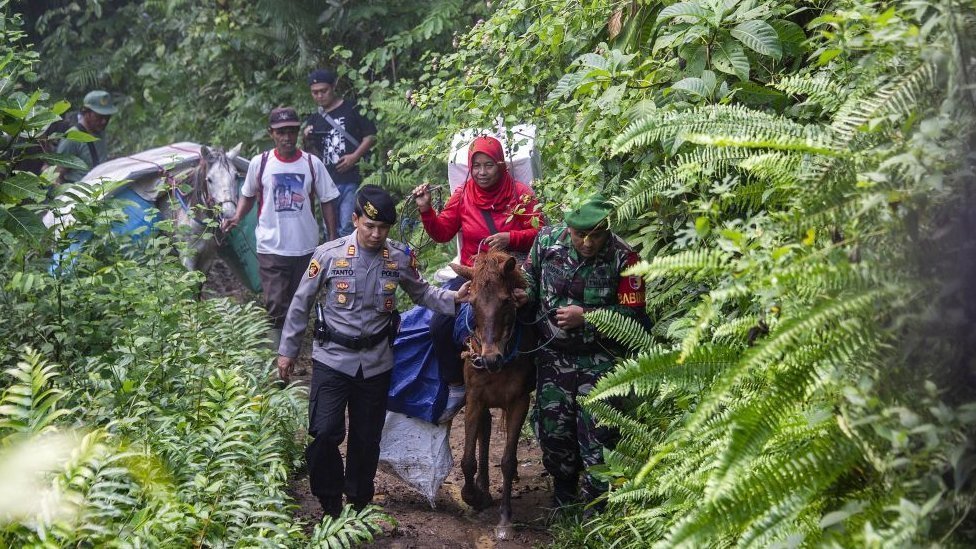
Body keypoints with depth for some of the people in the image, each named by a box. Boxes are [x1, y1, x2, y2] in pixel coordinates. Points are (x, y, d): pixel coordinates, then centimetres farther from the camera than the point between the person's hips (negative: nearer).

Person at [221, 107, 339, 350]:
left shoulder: (312, 164, -3)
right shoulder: (260, 163, -4)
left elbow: (327, 201, 4)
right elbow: (248, 195, 12)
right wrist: (237, 218, -6)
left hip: (306, 248, 2)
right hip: (271, 248, -2)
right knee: (276, 306, -7)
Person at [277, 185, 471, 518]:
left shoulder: (400, 258, -4)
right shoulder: (329, 255, -11)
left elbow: (421, 293, 12)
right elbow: (301, 304, -1)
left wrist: (452, 298, -7)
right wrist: (287, 351, 4)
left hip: (375, 364, 2)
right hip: (332, 360, -2)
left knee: (367, 440, 12)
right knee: (324, 434, -11)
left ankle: (359, 505, 31)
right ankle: (329, 503, 10)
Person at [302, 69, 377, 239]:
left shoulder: (351, 110, 2)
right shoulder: (314, 120, 15)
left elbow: (371, 136, 1)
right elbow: (314, 155, 15)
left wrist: (355, 156, -12)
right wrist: (306, 142, -5)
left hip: (350, 180, -5)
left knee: (347, 228, -10)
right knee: (329, 230, 8)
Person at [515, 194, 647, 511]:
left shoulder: (622, 258, -18)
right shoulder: (548, 240, -8)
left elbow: (632, 314, -16)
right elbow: (529, 273, 12)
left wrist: (585, 316, -24)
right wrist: (526, 294, -9)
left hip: (598, 357, -3)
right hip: (553, 353, 4)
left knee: (595, 432, -5)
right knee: (553, 427, 11)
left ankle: (595, 505, 10)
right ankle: (564, 494, 33)